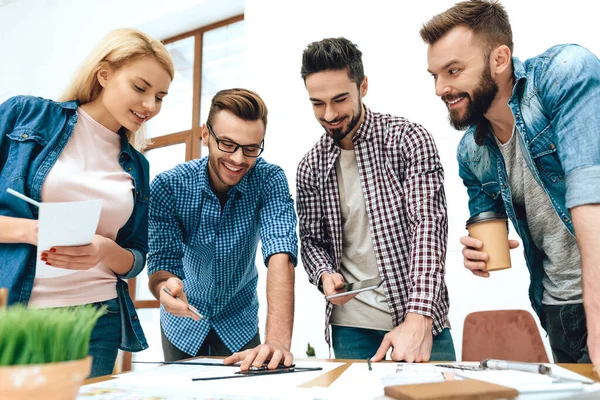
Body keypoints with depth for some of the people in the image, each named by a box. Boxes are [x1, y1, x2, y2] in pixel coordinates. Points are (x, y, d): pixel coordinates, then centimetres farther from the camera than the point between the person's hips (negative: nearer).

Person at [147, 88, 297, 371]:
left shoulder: (269, 180, -22)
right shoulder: (167, 186, -21)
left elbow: (280, 253, -34)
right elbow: (162, 261, -23)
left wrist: (278, 340, -48)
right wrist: (166, 286, -48)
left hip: (239, 322, 0)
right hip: (183, 321, 0)